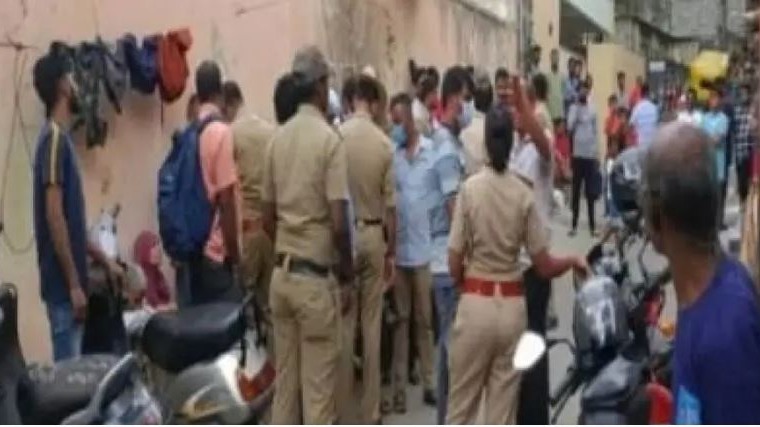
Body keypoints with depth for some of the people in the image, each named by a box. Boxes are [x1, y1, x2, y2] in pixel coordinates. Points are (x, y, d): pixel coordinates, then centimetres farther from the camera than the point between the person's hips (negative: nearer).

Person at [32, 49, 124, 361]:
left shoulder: (61, 138, 14)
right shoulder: (55, 138, -14)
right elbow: (54, 216, -20)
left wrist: (105, 261, 22)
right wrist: (74, 284, -20)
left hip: (69, 282, 9)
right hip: (64, 284, -9)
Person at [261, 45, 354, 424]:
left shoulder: (277, 139, 5)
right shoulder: (329, 140, -13)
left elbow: (266, 218, 9)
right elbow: (338, 224, -18)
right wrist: (348, 275, -4)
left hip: (281, 274, 6)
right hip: (316, 277, -6)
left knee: (284, 381, 14)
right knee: (318, 387, 2)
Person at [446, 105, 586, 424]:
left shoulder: (469, 188, -9)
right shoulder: (525, 195, -4)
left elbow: (454, 264, -7)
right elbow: (544, 267, -1)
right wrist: (573, 261, 18)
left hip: (476, 305, -2)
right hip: (513, 307, 2)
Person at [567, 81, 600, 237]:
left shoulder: (593, 109, 7)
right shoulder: (573, 108, 0)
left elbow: (595, 132, 9)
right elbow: (569, 127, -14)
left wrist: (597, 155, 6)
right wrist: (577, 110, -15)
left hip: (590, 154, 2)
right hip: (578, 154, -2)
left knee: (590, 191, 5)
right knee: (576, 190, 3)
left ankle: (592, 225, 9)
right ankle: (574, 224, 9)